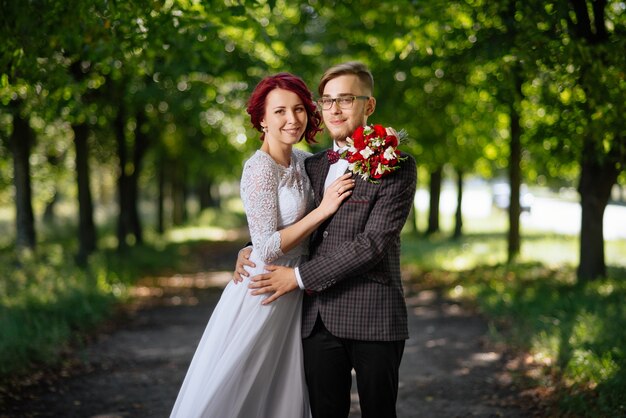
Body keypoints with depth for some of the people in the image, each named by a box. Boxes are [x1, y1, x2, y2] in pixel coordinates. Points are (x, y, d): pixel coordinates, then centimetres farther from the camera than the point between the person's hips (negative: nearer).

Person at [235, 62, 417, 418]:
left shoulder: (396, 166, -5)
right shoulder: (313, 166, 15)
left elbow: (373, 242, -14)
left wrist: (299, 276, -13)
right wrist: (252, 251, 4)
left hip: (372, 320, -5)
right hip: (318, 319, 5)